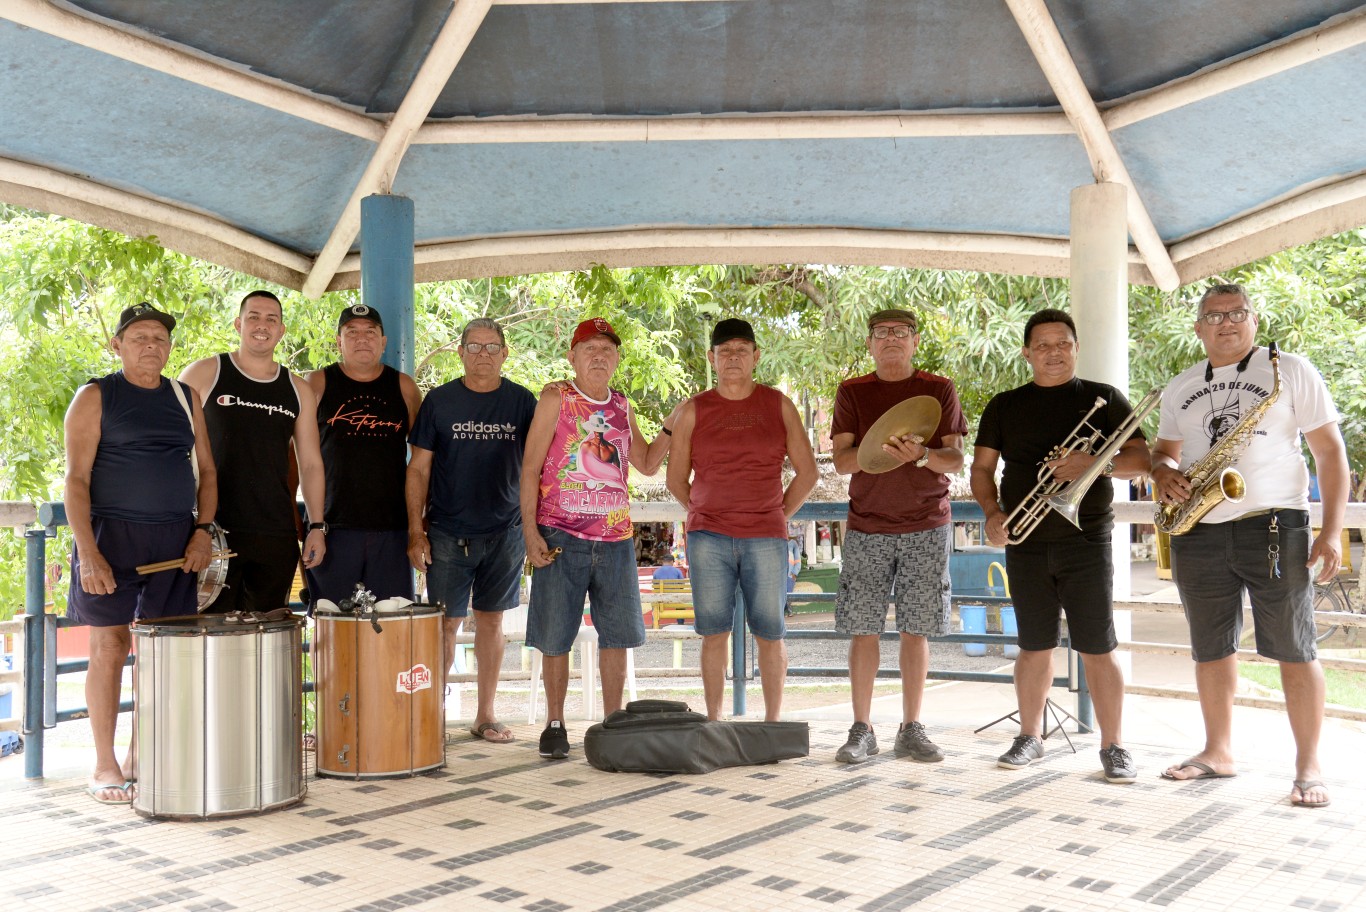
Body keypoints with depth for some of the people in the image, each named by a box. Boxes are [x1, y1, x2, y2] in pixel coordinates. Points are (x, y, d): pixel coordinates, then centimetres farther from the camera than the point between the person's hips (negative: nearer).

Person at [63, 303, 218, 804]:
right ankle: (105, 768, 9)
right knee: (111, 646, -1)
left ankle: (141, 756, 16)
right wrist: (87, 551, -15)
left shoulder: (186, 397, 13)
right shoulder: (95, 397, 0)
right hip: (112, 536, -4)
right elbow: (76, 479, -6)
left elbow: (206, 469, 15)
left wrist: (203, 529, 0)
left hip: (175, 540, 4)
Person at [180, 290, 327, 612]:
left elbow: (310, 463, 14)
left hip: (277, 536, 3)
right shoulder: (203, 374, 3)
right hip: (213, 532, -3)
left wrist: (316, 526, 7)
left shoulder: (298, 391, 12)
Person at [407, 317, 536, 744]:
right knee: (446, 622, 0)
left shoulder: (522, 401, 4)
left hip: (506, 532, 1)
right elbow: (419, 469, 2)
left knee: (491, 620, 8)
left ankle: (486, 714, 18)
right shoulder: (439, 400, 1)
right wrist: (416, 531, -4)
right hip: (447, 533, -1)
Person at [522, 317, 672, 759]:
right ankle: (555, 725, 16)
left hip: (615, 538, 4)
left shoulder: (622, 407, 11)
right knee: (555, 636, 2)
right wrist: (530, 531, -11)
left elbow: (647, 464, 21)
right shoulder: (556, 398, -2)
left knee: (617, 634, 7)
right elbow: (530, 468, -4)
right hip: (561, 538, -4)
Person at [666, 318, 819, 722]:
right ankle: (713, 722, 11)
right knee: (714, 632, 2)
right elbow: (676, 479, 13)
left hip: (766, 538, 0)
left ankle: (773, 721, 15)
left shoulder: (778, 405, 7)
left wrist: (779, 516, 9)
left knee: (770, 633, 3)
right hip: (709, 538, 0)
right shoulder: (694, 410, 6)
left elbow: (807, 472, 11)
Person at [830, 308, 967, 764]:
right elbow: (841, 461, 0)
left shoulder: (939, 389, 7)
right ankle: (861, 729, 8)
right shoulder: (852, 392, 8)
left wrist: (922, 455, -19)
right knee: (862, 628, -1)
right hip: (867, 526, 0)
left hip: (927, 525, 0)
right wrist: (879, 448, -19)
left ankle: (911, 728, 13)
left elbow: (955, 460, 2)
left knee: (916, 629, 3)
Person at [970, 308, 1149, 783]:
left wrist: (1095, 462, -21)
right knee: (1034, 647, 9)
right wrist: (992, 510, -8)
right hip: (1025, 544, 2)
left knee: (1098, 648, -2)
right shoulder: (1004, 406, 11)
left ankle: (1114, 746, 8)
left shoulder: (1105, 399, 5)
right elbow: (982, 467, 10)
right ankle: (1030, 736, 22)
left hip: (1087, 539, -2)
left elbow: (1141, 459, -2)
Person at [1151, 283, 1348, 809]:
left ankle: (1309, 767, 8)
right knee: (1210, 649, 11)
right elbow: (1165, 450, 22)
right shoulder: (1179, 389, 14)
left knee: (1294, 649, -2)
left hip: (1274, 527, -4)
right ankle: (1218, 752, 23)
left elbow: (1330, 452, -1)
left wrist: (1332, 529, -9)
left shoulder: (1290, 371, 1)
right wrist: (1163, 471, -4)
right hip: (1198, 535, 4)